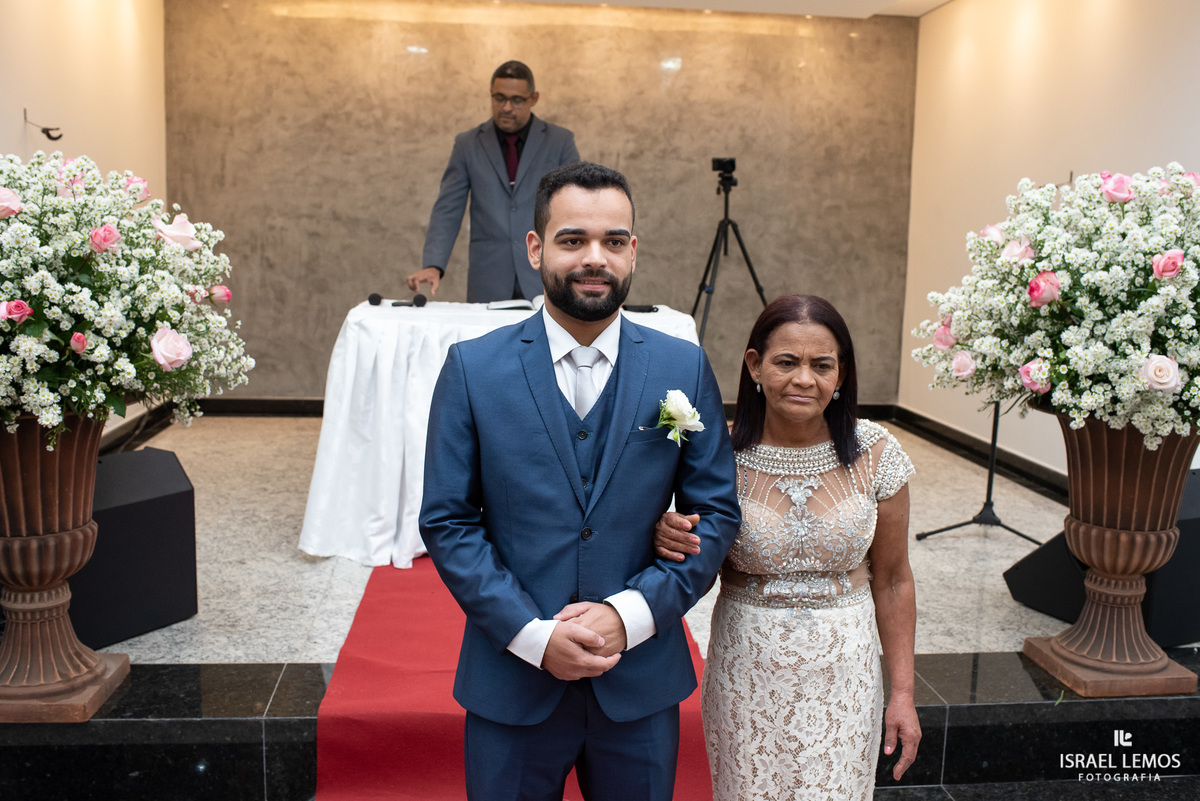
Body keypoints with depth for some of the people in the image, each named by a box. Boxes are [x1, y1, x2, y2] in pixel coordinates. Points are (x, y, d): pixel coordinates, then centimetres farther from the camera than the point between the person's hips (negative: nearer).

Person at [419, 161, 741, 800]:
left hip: (642, 686, 1)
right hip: (512, 683, -1)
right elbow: (446, 521, -6)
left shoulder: (684, 368, -2)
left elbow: (717, 512, -1)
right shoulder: (472, 368, -5)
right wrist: (534, 635, -15)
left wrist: (632, 614, -14)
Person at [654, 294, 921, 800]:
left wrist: (902, 692, 1)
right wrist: (671, 543, -22)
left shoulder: (875, 453, -9)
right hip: (747, 675, 0)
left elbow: (892, 580, 0)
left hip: (843, 673, 1)